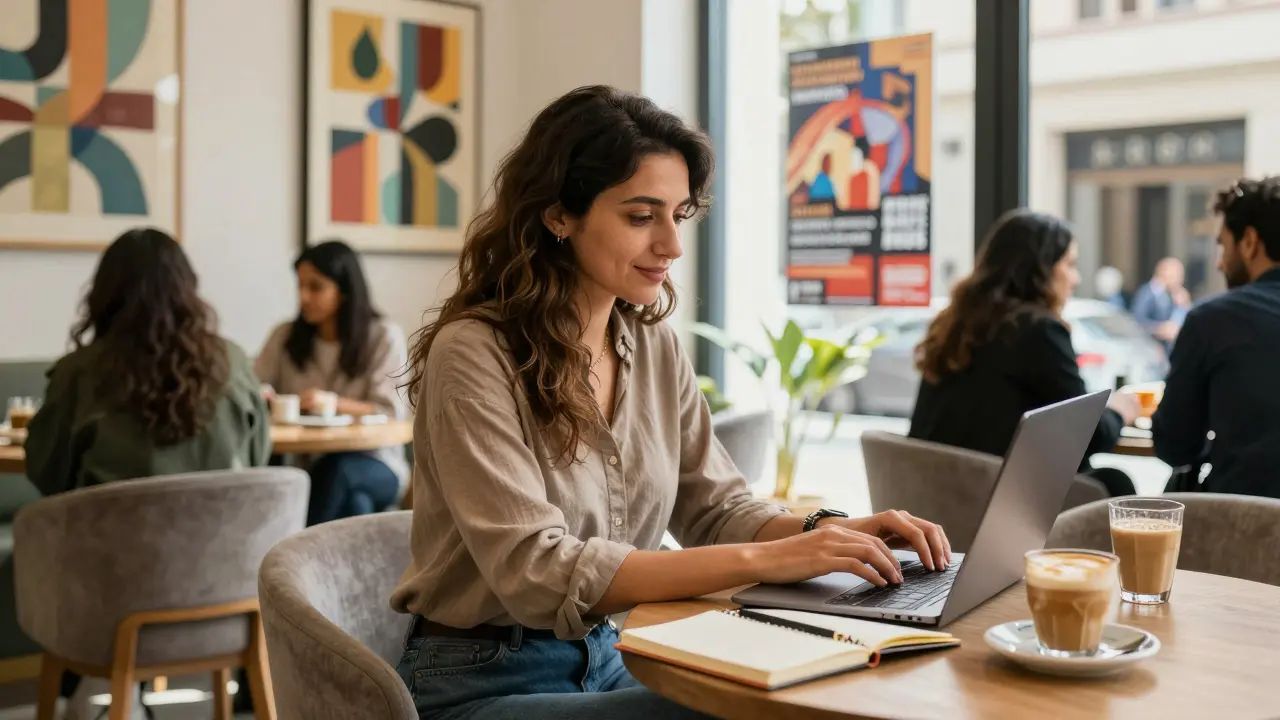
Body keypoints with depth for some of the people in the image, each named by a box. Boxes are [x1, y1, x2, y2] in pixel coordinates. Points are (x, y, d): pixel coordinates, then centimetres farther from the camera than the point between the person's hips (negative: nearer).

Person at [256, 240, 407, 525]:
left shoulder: (385, 336, -1)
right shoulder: (285, 336, 10)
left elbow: (390, 413, -7)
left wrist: (333, 403, -24)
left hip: (373, 465, -2)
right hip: (302, 465, 2)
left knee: (337, 469, -37)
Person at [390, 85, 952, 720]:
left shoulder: (655, 344, 3)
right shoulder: (474, 354, -19)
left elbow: (715, 508, 7)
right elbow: (537, 571, -26)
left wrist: (828, 531, -14)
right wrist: (760, 561, -31)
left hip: (605, 660, 6)